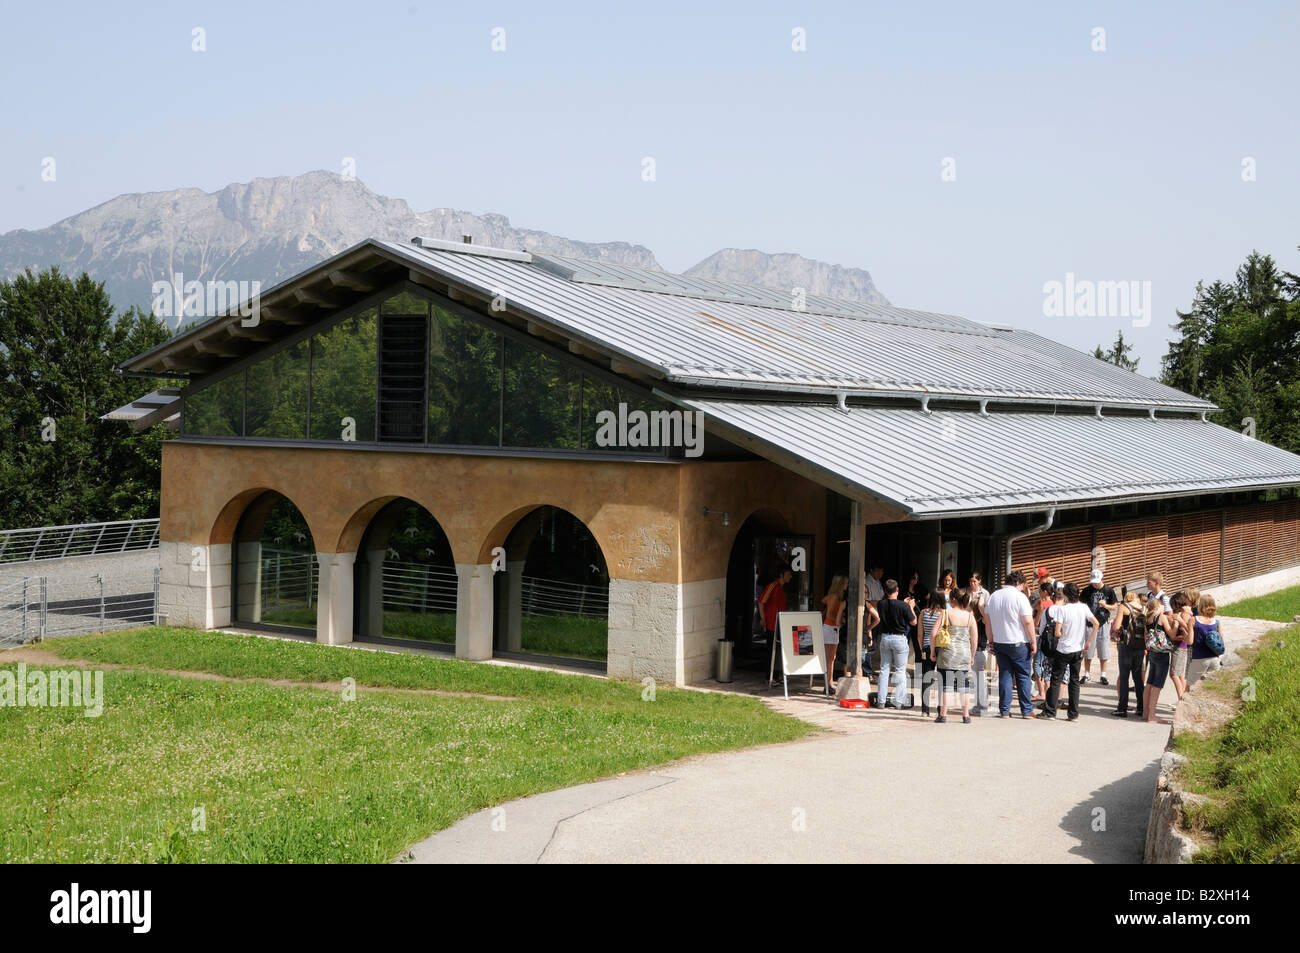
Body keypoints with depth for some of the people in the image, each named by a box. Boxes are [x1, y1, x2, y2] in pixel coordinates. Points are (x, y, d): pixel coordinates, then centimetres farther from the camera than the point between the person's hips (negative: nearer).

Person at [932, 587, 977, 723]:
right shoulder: (970, 616, 2)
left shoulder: (946, 613, -6)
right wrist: (972, 656, 14)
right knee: (964, 685, 10)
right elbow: (974, 638, 3)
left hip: (948, 652, -3)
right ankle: (966, 716, 12)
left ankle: (943, 715, 2)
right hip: (964, 653, 3)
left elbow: (933, 633, -11)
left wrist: (932, 651, 0)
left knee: (946, 683, 2)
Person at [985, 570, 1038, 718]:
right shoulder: (1020, 597, -11)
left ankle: (1004, 711, 6)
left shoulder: (993, 597, 8)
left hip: (999, 643, 5)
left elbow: (988, 620, 12)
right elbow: (1028, 622, -14)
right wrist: (1033, 642, -8)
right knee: (1023, 676, 4)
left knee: (1004, 675, 8)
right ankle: (1027, 710, 7)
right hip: (1019, 643, -5)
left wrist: (991, 640, 17)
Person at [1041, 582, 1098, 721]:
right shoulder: (1084, 608, -2)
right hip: (1078, 650, 4)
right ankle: (1074, 714, 10)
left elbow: (1057, 633, -18)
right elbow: (1096, 624, -7)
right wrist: (1089, 642, -1)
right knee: (1074, 681, 10)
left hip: (1063, 650, -4)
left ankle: (1050, 712, 7)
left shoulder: (1062, 609, -14)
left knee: (1056, 680, 5)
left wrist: (1062, 634, 5)